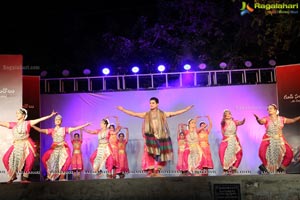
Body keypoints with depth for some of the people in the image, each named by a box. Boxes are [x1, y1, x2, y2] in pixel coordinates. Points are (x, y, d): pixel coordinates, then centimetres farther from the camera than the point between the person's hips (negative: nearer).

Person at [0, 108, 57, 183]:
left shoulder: (27, 123, 1)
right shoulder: (13, 124, 8)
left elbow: (39, 120, -5)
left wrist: (50, 115, -11)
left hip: (26, 145, -3)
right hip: (16, 145, 3)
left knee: (30, 159, -24)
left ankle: (25, 177, -7)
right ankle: (13, 176, 7)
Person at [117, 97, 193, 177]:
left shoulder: (163, 114, 8)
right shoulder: (146, 114, 8)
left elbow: (175, 113, 9)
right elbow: (134, 114, 8)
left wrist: (187, 109, 7)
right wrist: (123, 109, 4)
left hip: (160, 137, 1)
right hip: (150, 137, -1)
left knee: (159, 154, 1)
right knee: (150, 154, -12)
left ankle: (156, 172, 12)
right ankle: (150, 172, -10)